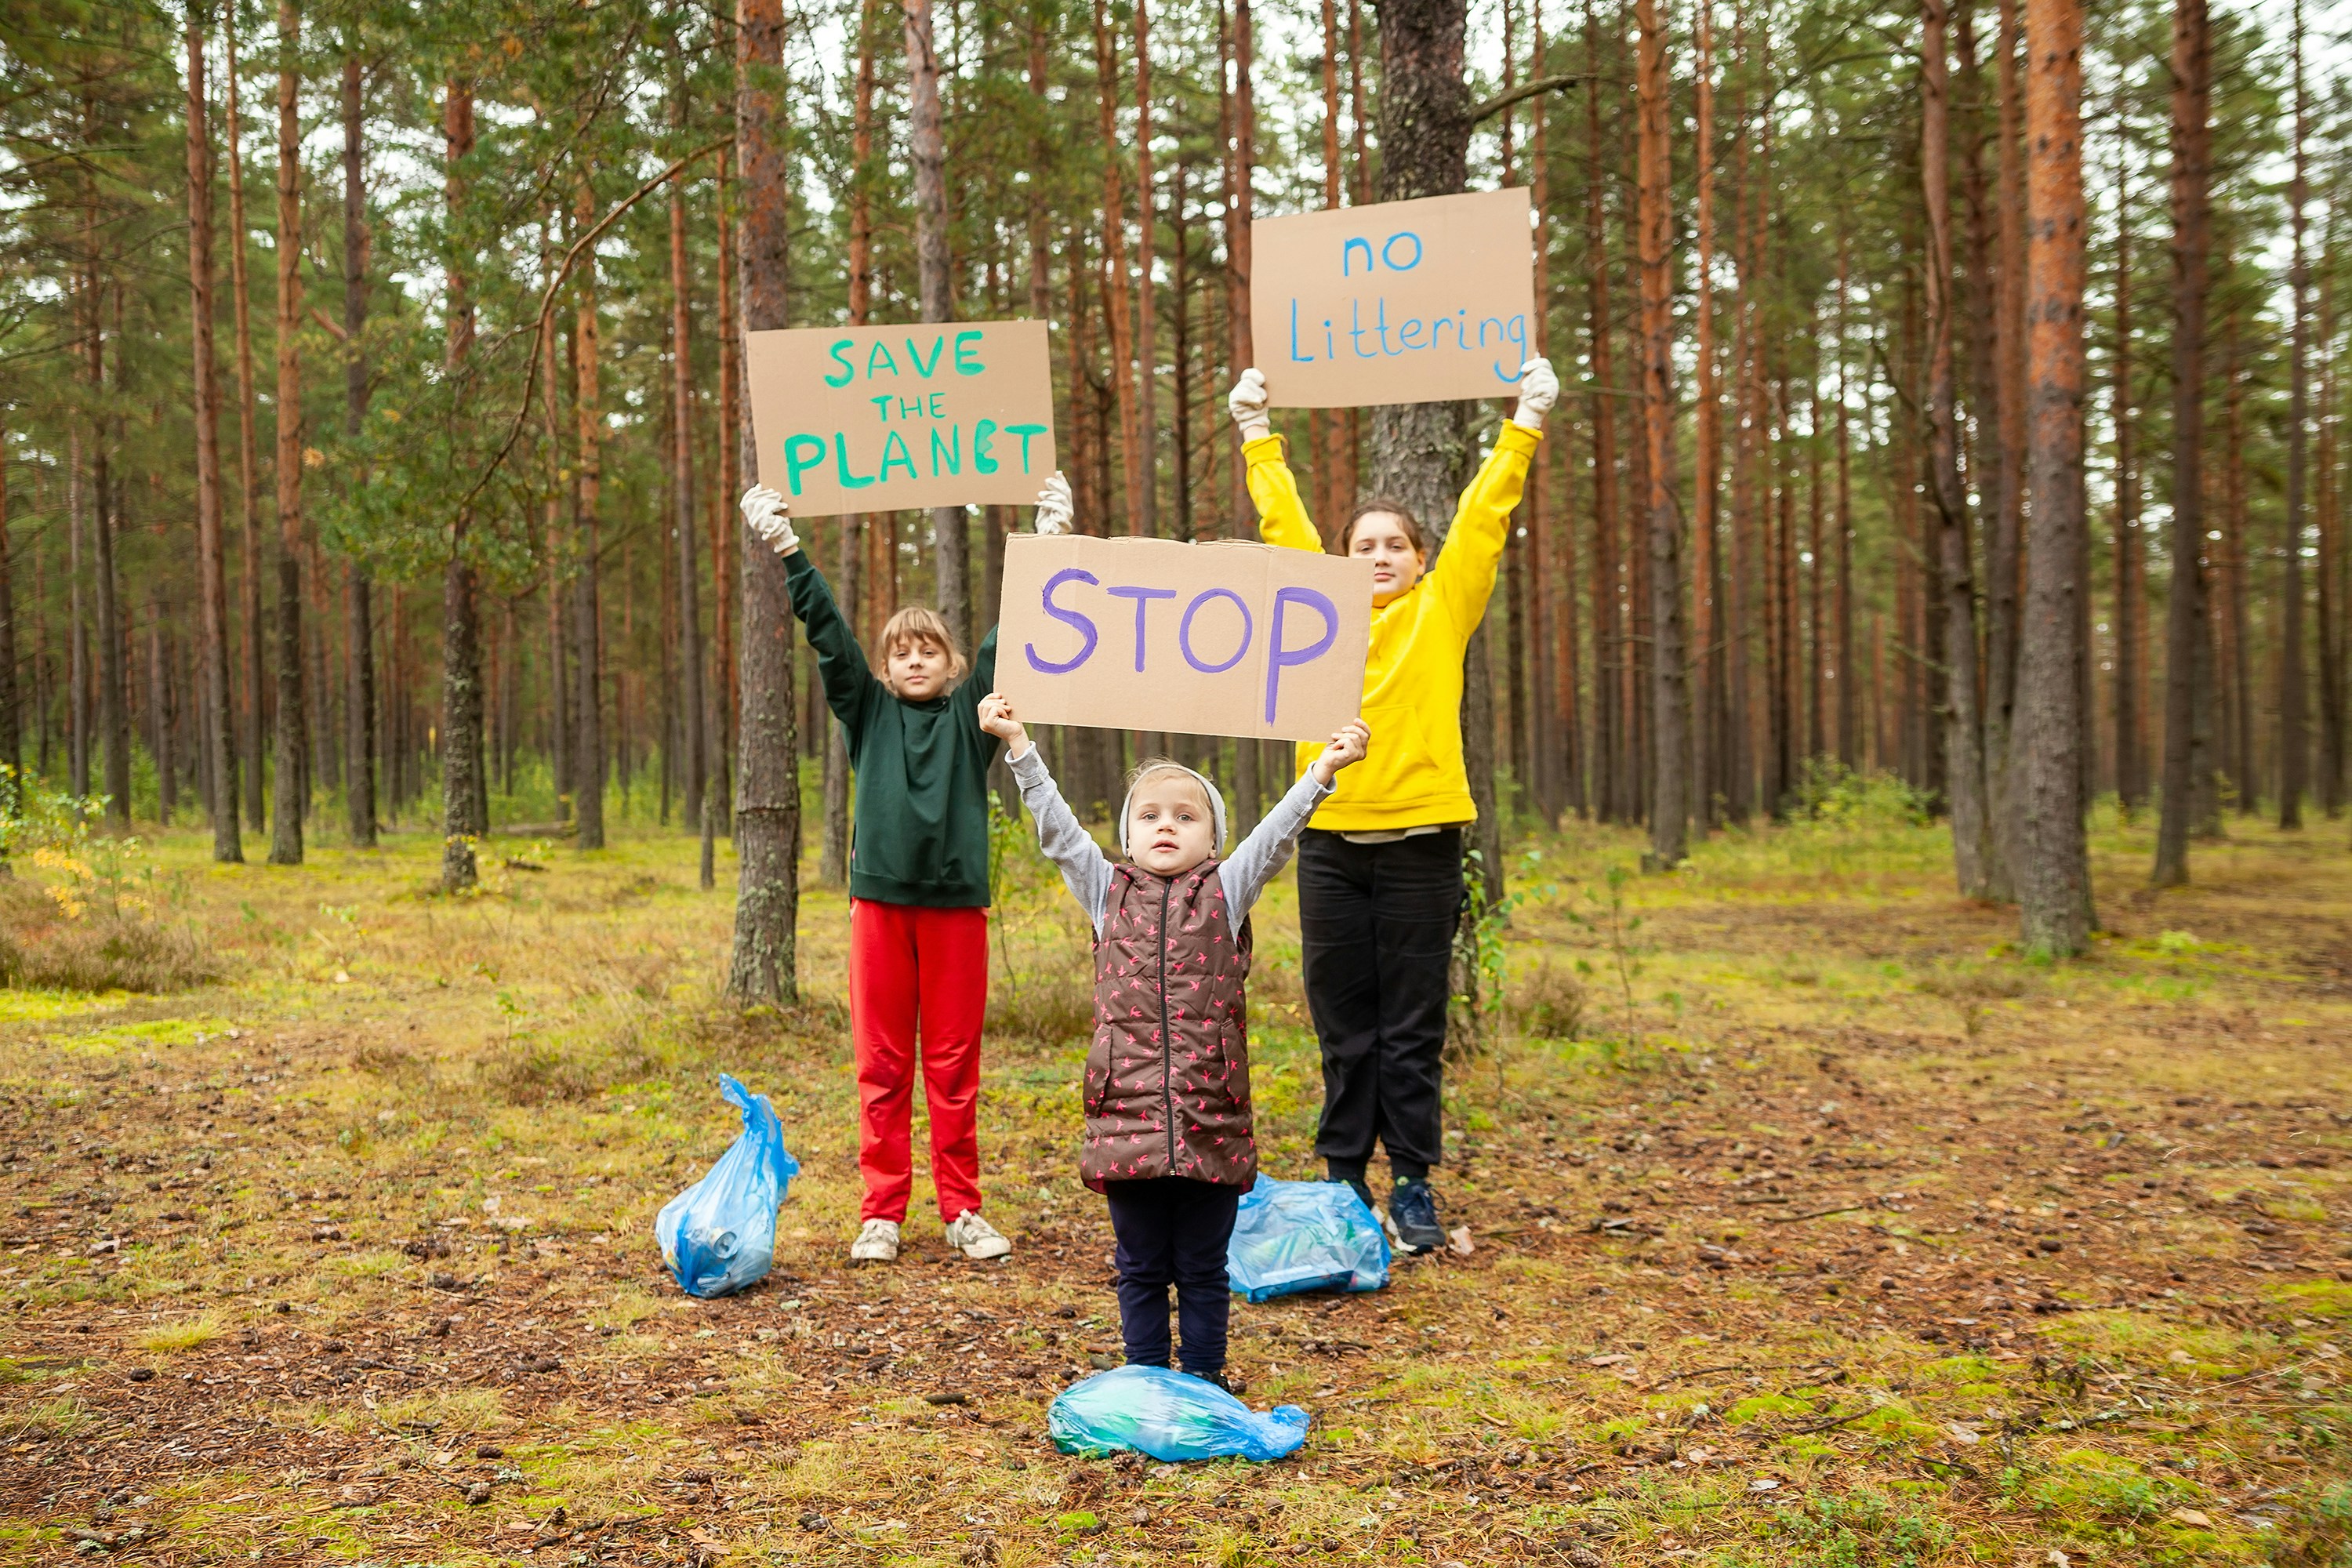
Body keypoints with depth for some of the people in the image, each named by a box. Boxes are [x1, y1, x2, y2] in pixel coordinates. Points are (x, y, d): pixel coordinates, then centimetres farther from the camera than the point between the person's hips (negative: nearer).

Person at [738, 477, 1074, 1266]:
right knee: (880, 1063, 4)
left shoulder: (970, 713, 10)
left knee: (955, 1065, 5)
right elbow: (827, 632, 4)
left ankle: (962, 1209, 14)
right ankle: (881, 1213, 12)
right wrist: (785, 547, -2)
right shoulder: (867, 711, 10)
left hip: (958, 899, 0)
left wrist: (1049, 544, 1)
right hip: (880, 897, 0)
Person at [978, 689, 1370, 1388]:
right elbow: (1056, 826, 5)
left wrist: (1323, 768, -12)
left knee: (1203, 1269, 11)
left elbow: (1276, 834, -2)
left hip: (1210, 1122, -1)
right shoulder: (1107, 891, 9)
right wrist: (1018, 745, 0)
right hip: (1126, 1116, 1)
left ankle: (1205, 1382, 24)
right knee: (1140, 1267, 12)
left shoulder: (1225, 892, 7)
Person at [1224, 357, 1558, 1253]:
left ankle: (1413, 1187, 14)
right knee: (1344, 1028, 8)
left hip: (1420, 841, -1)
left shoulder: (1443, 608, 8)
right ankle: (1343, 1182, 19)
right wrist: (1257, 433, 17)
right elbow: (1282, 519, 16)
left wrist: (1525, 424, 5)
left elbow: (1484, 517, 6)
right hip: (1331, 843, 2)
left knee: (1413, 1028, 5)